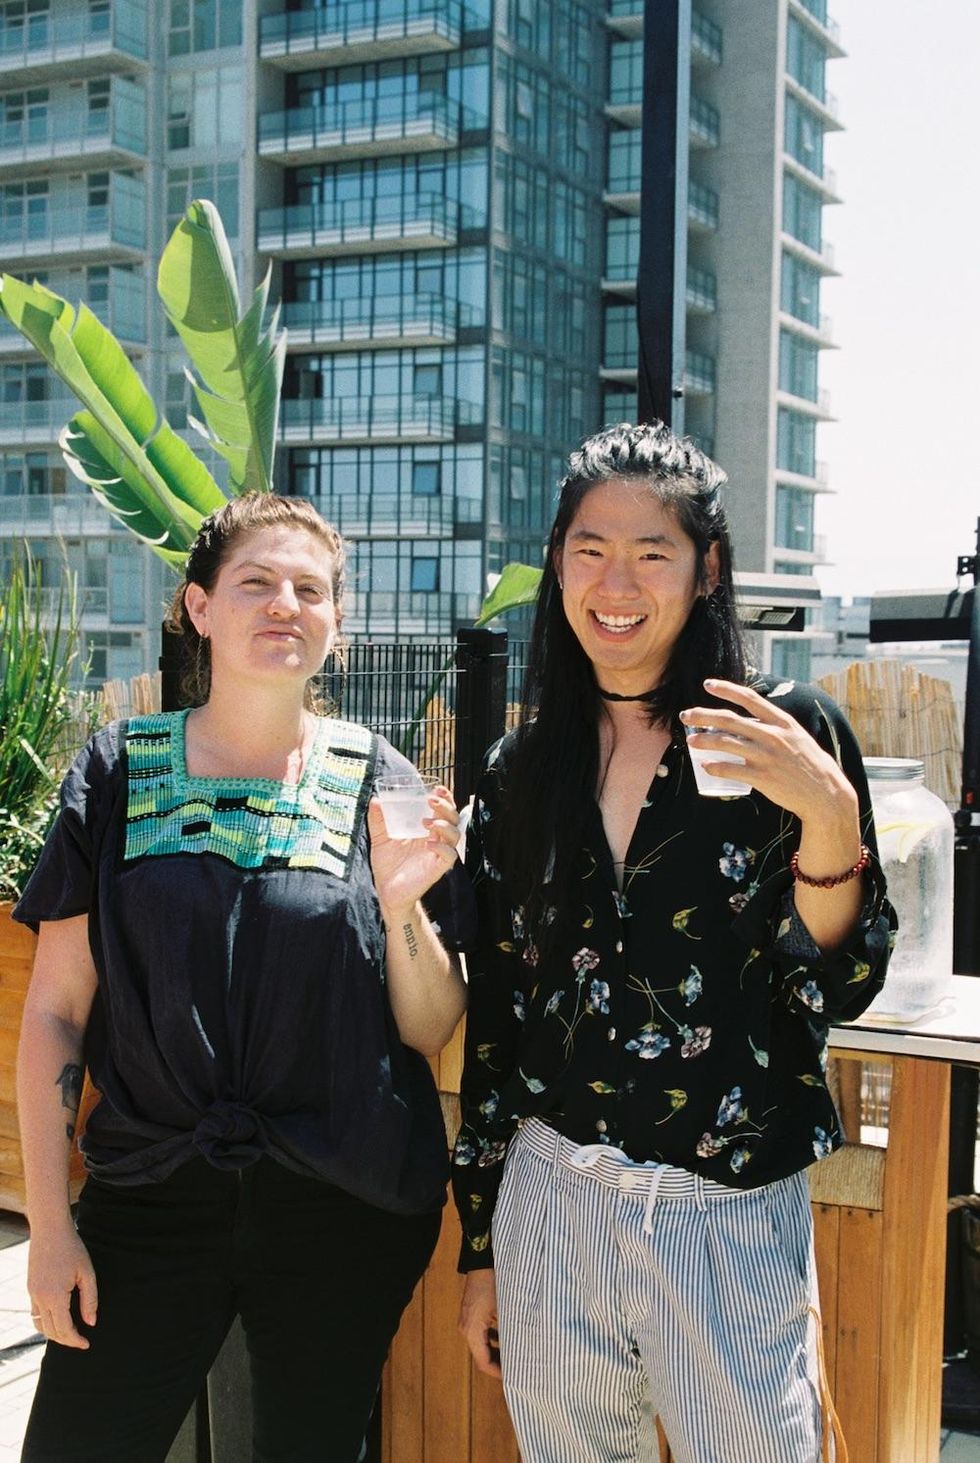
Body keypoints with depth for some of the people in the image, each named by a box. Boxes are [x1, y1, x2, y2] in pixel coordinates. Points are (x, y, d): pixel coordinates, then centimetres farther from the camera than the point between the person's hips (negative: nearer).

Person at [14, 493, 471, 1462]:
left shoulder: (380, 786, -1)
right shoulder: (119, 771, 0)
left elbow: (431, 1031, 0)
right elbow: (56, 1011, 1)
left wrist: (401, 903, -18)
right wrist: (47, 1223, -1)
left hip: (345, 1211, 0)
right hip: (149, 1200, 0)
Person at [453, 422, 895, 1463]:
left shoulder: (787, 738, -5)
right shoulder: (521, 771, 4)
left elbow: (838, 991, -7)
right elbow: (492, 1019, 9)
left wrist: (831, 816, -23)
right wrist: (480, 1247, 11)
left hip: (729, 1219, -3)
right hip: (546, 1206, 3)